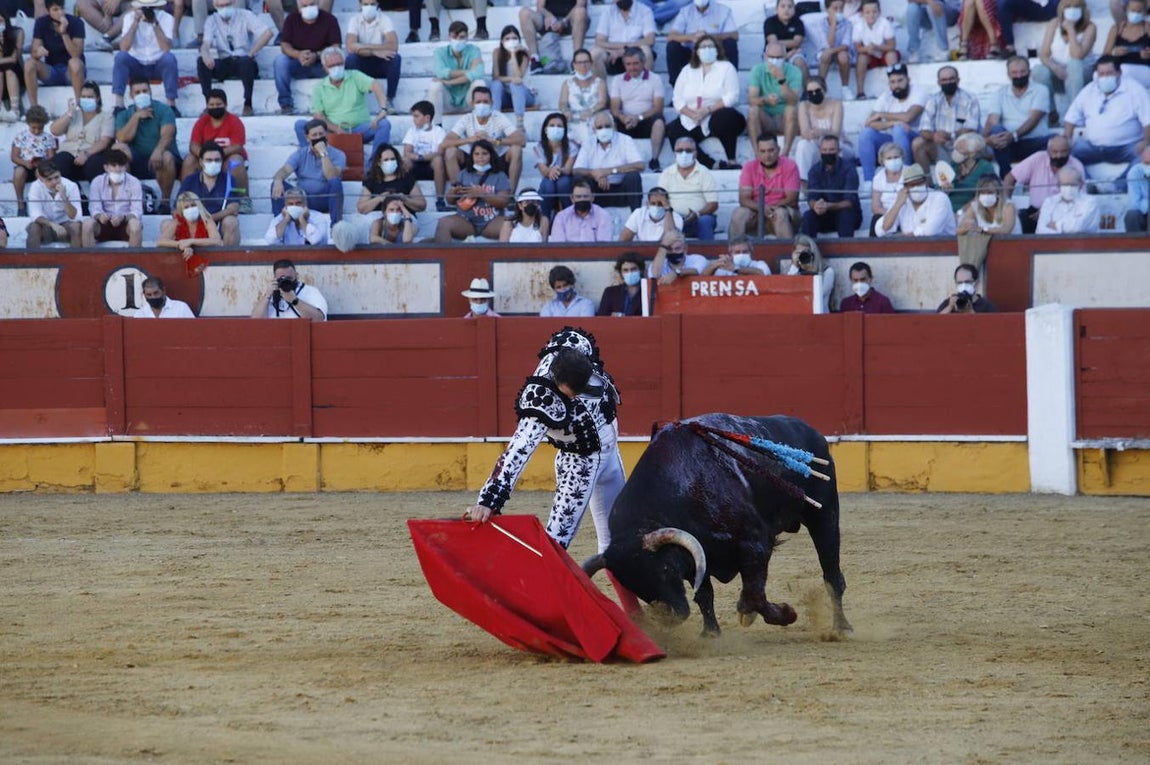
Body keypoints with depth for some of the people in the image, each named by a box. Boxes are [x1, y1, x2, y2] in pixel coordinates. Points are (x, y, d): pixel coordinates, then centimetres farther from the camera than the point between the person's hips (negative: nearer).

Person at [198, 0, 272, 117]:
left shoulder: (245, 16, -3)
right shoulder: (212, 21, 4)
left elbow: (267, 33, -14)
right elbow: (206, 43, -10)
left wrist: (251, 54, -19)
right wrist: (205, 54, -35)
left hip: (243, 62, -3)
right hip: (223, 65, 3)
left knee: (246, 61, -38)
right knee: (201, 62, -25)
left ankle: (248, 105, -26)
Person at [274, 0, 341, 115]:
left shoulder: (329, 20, -6)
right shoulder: (291, 20, 0)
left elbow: (336, 47, -12)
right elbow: (284, 45, -6)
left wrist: (317, 55, -29)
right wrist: (298, 54, -29)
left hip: (320, 65, -2)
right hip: (297, 65, 2)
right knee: (281, 60, -28)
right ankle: (286, 103, -23)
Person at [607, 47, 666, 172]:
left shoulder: (655, 79, 6)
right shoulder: (618, 80, 13)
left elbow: (658, 108, -3)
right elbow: (615, 108, 4)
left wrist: (639, 118, -19)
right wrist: (623, 118, -20)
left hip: (646, 121, -2)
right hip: (625, 124, 2)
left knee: (658, 121, -35)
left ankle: (654, 160, -31)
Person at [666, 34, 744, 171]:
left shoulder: (726, 67, 6)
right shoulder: (688, 71, 17)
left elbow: (732, 97, -7)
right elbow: (678, 99, 8)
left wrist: (708, 110, -18)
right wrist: (691, 113, -12)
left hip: (717, 116, -4)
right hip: (692, 121, 4)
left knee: (726, 117, -38)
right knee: (674, 131, -26)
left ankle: (731, 161, -26)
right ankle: (712, 164, -28)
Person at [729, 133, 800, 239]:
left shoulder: (789, 166, -7)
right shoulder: (750, 167, -1)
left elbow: (792, 199, -11)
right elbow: (744, 199, -8)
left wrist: (772, 207, -25)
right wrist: (761, 207, -28)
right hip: (757, 212, 2)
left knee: (781, 213, -35)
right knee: (739, 213, -27)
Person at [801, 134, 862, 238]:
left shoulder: (848, 169, -14)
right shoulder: (815, 170, -2)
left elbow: (850, 201, -23)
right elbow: (811, 198, -12)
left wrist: (829, 206, -41)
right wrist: (815, 205, -38)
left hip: (848, 217, -3)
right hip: (825, 217, 3)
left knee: (846, 214, -35)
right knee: (808, 216, -25)